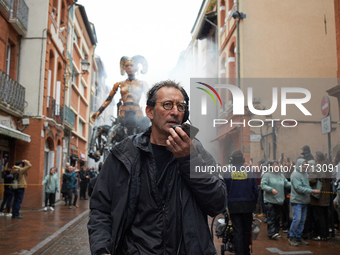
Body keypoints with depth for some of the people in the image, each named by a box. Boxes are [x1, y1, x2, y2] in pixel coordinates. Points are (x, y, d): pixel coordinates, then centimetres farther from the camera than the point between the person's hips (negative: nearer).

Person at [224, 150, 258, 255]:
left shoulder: (228, 173, -5)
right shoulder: (249, 173, -1)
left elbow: (224, 190, -2)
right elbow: (255, 190, 2)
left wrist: (225, 203, 11)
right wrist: (254, 203, 14)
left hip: (234, 206, -1)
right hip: (248, 206, 1)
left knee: (237, 232, 2)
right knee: (247, 231, 14)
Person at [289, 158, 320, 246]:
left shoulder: (305, 174, 12)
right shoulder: (295, 174, -13)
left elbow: (307, 186, 16)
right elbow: (298, 188, -20)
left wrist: (313, 190, -4)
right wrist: (312, 191, -21)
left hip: (304, 201, 8)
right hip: (297, 200, -8)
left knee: (302, 220, 10)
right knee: (297, 219, -9)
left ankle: (299, 237, 19)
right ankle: (292, 237, 4)